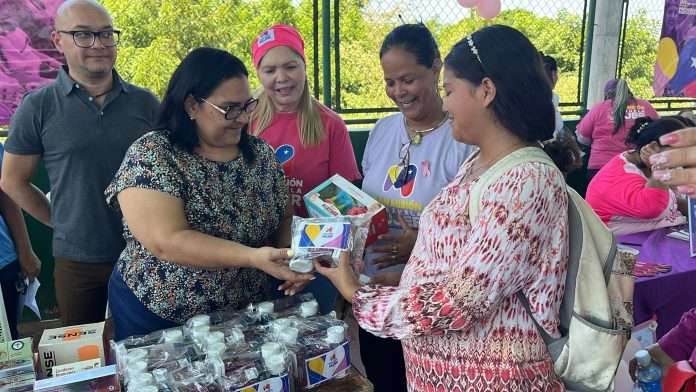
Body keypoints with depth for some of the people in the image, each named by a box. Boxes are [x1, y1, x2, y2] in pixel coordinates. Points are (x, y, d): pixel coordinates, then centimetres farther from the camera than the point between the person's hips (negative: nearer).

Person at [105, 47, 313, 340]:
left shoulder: (261, 153, -2)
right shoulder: (151, 155, -17)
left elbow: (285, 220, 5)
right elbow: (167, 243, -27)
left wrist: (291, 256, -16)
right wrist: (254, 257, -35)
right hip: (158, 320, -4)